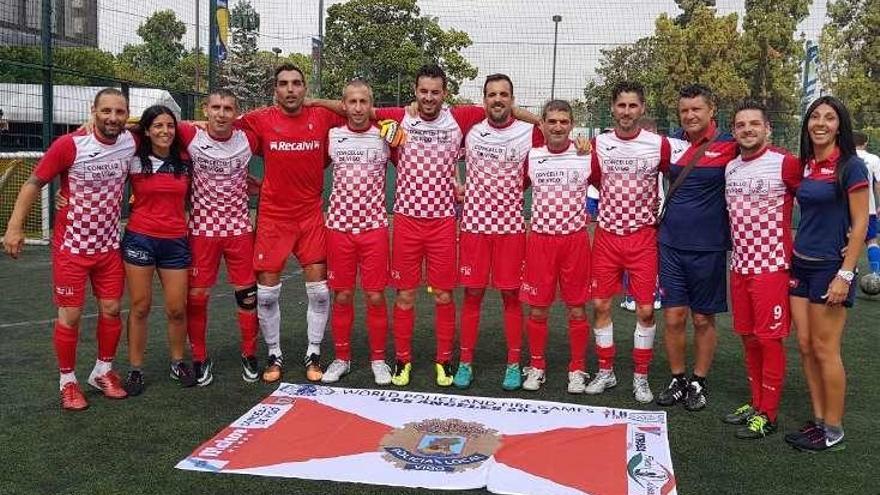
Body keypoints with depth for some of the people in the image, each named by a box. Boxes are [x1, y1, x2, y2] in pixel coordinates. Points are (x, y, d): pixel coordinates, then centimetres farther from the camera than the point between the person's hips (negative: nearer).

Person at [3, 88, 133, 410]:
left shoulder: (131, 142, -7)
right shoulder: (69, 145, -18)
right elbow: (34, 183, -10)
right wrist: (14, 227, -14)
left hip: (109, 245, 4)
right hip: (72, 246, -4)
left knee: (111, 310, 9)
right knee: (70, 316, 2)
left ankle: (103, 372, 28)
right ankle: (67, 381, 19)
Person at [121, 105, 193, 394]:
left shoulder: (185, 161, 5)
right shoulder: (134, 161, 0)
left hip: (176, 241, 2)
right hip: (140, 239, -1)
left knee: (177, 309, 2)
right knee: (140, 307, 2)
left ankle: (178, 363, 23)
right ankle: (135, 369, 15)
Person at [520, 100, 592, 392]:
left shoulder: (587, 156, -1)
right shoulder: (531, 157, 2)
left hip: (576, 239, -1)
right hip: (540, 239, 1)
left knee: (577, 308, 5)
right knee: (537, 308, 5)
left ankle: (577, 369, 18)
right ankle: (536, 367, 20)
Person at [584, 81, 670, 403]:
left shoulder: (659, 144, -5)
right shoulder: (599, 144, 2)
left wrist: (662, 217, 5)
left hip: (643, 238, -2)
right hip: (606, 235, 2)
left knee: (645, 309, -1)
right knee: (600, 305, 4)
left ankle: (641, 377, 15)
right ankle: (605, 372, 19)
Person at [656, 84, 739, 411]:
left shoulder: (728, 146, -7)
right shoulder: (672, 143, 5)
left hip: (708, 248, -3)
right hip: (671, 244, 3)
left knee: (703, 319, 8)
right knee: (673, 317, 5)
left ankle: (699, 383, 23)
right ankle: (677, 380, 21)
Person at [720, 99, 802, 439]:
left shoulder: (785, 164, -10)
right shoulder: (729, 168, 9)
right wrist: (738, 248, 12)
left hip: (771, 266, -6)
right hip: (739, 266, 6)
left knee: (770, 338, 0)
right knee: (748, 337, 13)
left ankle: (768, 414, 10)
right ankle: (756, 403, 27)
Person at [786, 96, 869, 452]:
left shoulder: (850, 166, -9)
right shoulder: (805, 166, 10)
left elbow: (860, 224, -12)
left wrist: (845, 275, -17)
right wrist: (794, 255, 10)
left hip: (830, 267, -7)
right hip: (800, 265, 7)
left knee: (825, 350, -2)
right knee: (805, 347, 8)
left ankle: (833, 431, 10)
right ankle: (818, 420, 19)